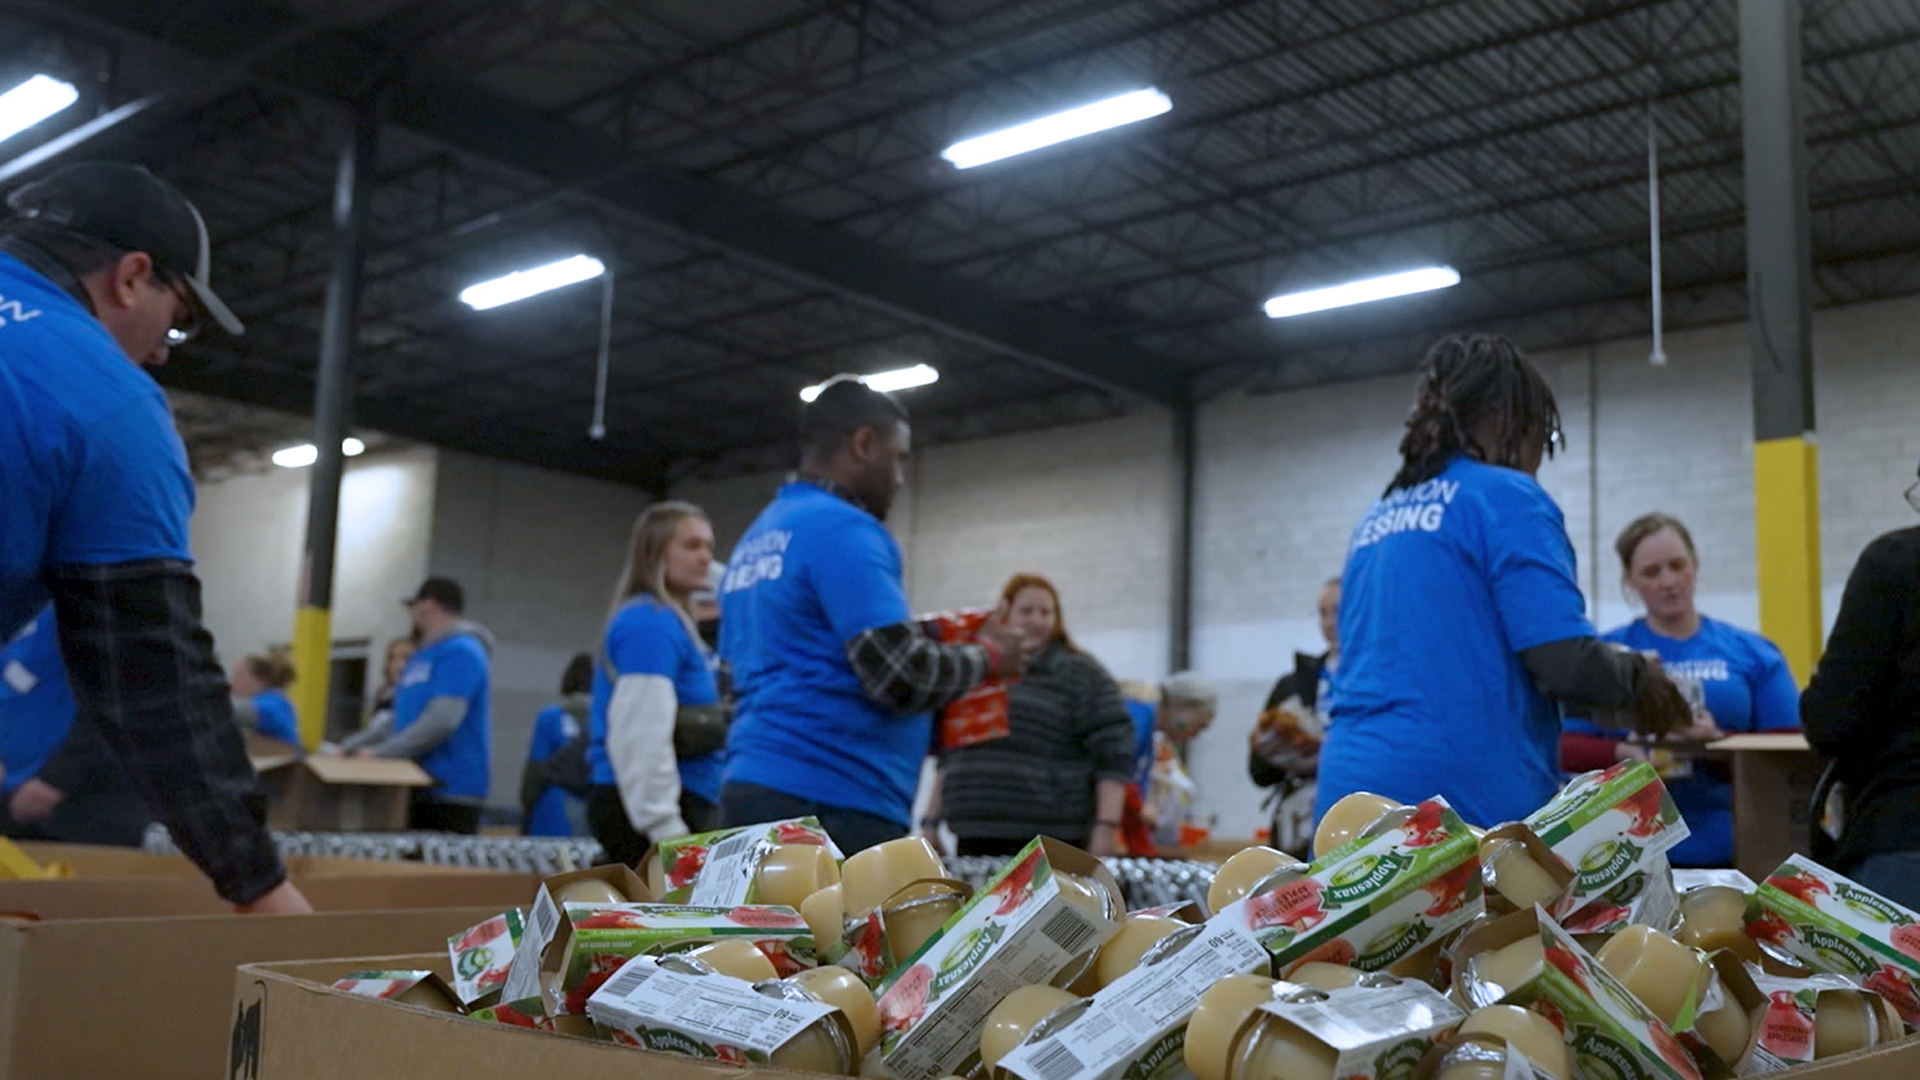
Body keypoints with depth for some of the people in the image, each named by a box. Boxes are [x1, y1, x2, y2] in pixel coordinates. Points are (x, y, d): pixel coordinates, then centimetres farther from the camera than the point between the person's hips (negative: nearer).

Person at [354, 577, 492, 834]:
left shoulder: (460, 652, -11)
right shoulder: (424, 656, 21)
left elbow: (441, 721, -22)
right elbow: (401, 719, 23)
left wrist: (379, 753, -17)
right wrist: (348, 747, 14)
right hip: (419, 791, 9)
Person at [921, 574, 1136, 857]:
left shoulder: (1081, 674, 1)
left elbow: (1114, 756, -5)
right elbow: (951, 756, 24)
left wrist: (1107, 828, -14)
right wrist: (931, 822, 18)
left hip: (1050, 845, -5)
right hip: (974, 843, 5)